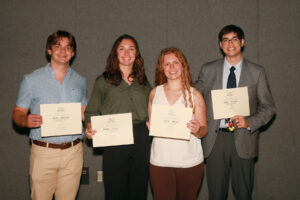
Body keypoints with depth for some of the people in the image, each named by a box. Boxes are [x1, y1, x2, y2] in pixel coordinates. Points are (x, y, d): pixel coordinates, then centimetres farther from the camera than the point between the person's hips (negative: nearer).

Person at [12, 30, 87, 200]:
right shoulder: (31, 80, 3)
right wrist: (26, 120, -19)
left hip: (73, 152, 2)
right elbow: (18, 113, 3)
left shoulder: (80, 81, 11)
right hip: (43, 152, -2)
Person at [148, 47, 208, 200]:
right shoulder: (154, 93, 7)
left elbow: (204, 129, 2)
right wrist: (150, 127, -4)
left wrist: (197, 130, -18)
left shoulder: (194, 95, 1)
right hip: (160, 162, 1)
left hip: (190, 163, -1)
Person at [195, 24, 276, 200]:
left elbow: (268, 107, 6)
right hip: (215, 139, 1)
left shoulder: (257, 72, 4)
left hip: (243, 140, 0)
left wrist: (250, 122, -11)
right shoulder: (208, 70, 6)